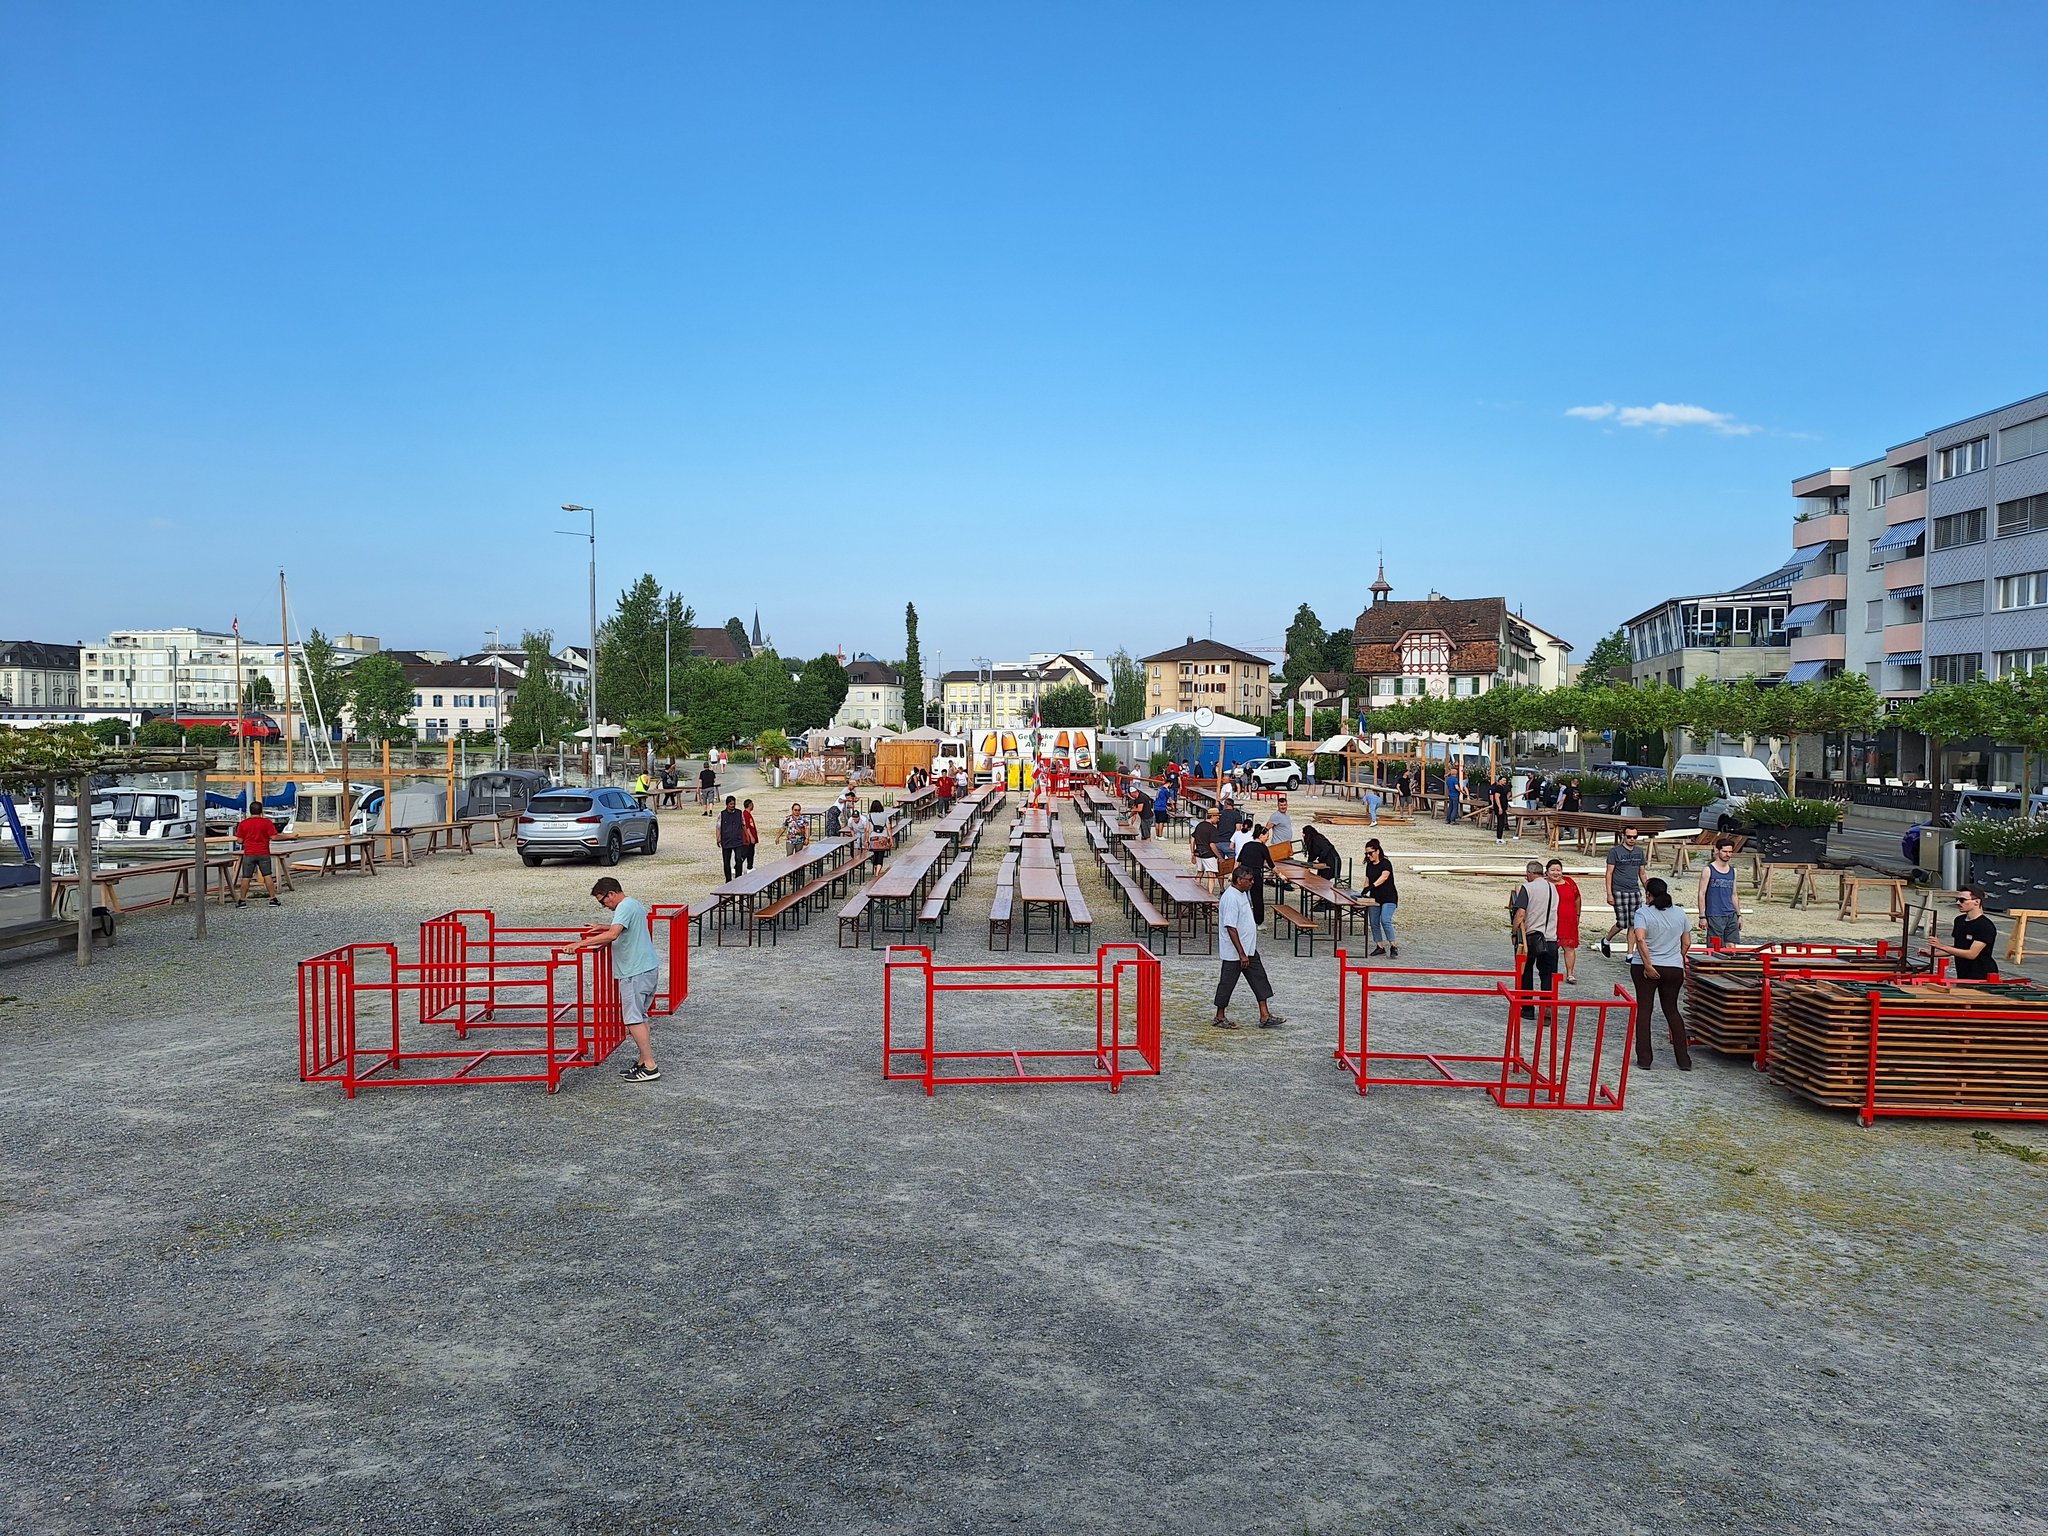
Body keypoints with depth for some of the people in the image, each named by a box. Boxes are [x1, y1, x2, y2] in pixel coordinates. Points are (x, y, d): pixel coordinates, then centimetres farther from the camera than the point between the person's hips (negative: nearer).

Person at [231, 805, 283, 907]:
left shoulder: (243, 823, -1)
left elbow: (240, 841, -1)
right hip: (263, 853, 0)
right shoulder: (267, 822, -5)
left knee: (246, 878, 6)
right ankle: (273, 899, 5)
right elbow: (273, 837, -9)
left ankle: (242, 900, 8)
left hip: (249, 854, 0)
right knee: (267, 876, 6)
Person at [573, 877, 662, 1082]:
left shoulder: (625, 907, -14)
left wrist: (582, 943, -27)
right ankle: (645, 1060, 19)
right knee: (639, 1017, 15)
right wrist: (601, 928, 32)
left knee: (634, 1019, -6)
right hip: (649, 967, 10)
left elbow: (613, 934, -30)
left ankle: (650, 1066, -6)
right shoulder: (635, 905, 18)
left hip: (636, 972, -10)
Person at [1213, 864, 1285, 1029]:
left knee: (1259, 979, 9)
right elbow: (1231, 928, -25)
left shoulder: (1243, 894, 9)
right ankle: (1219, 1017, 16)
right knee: (1227, 983, 3)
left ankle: (1265, 1016, 13)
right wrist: (1241, 954, -24)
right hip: (1234, 953, -10)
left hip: (1249, 950, 10)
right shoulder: (1231, 898, -23)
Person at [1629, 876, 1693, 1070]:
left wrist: (1648, 965, -20)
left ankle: (1644, 1059, 2)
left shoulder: (1642, 912, -8)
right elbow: (1686, 943, 8)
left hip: (1645, 968, -3)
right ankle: (1684, 1060, 11)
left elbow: (1640, 939, -23)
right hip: (1674, 969, 3)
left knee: (1644, 1010, 4)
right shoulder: (1680, 913, 4)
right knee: (1672, 1011, 14)